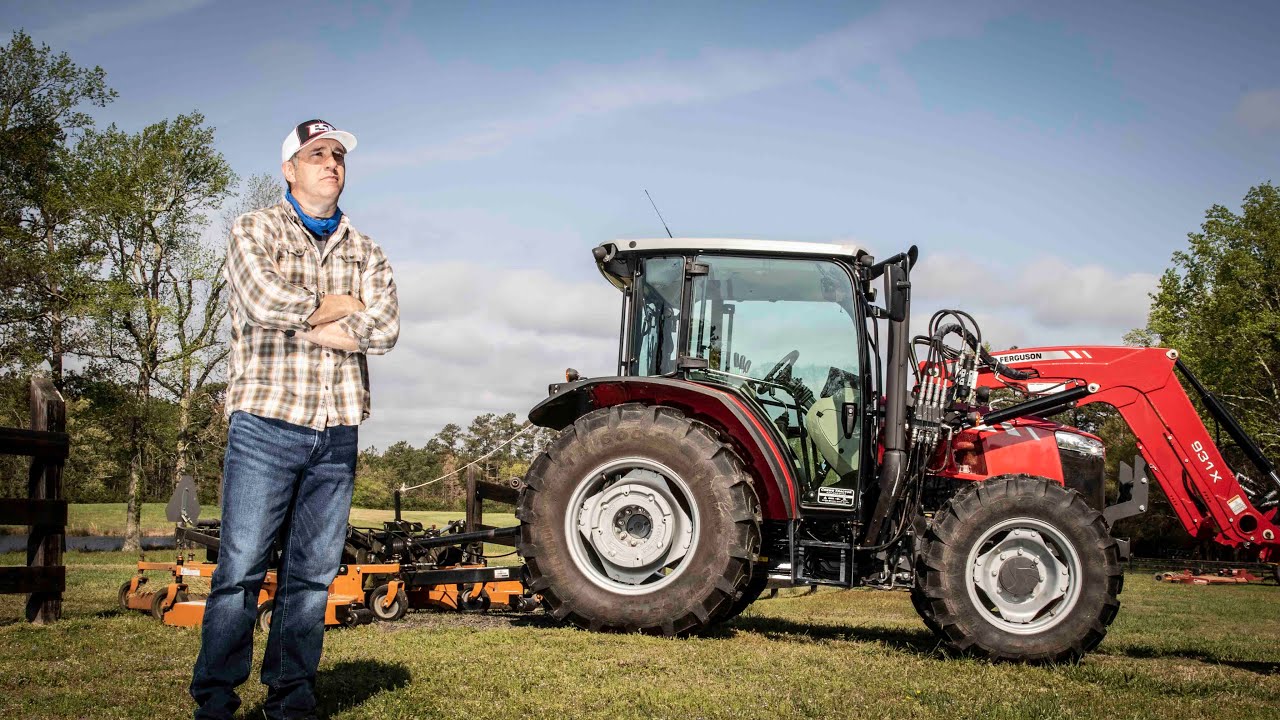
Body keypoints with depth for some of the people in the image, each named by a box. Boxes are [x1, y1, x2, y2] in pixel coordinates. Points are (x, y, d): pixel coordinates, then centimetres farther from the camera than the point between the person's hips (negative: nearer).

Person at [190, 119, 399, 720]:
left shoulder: (365, 252, 16)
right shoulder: (255, 231, 6)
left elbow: (385, 329, -2)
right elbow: (263, 300, -15)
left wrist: (299, 319, -9)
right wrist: (344, 306, -2)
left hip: (337, 432, 4)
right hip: (267, 422, -4)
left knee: (313, 572, 6)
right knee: (241, 568, -3)